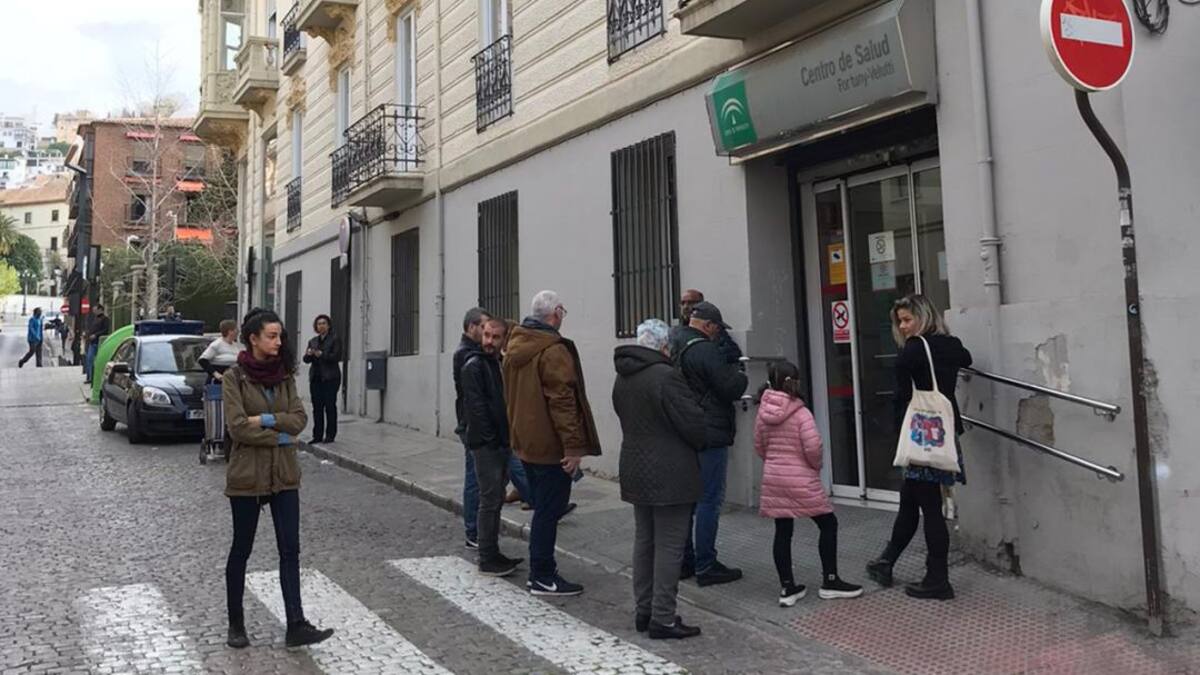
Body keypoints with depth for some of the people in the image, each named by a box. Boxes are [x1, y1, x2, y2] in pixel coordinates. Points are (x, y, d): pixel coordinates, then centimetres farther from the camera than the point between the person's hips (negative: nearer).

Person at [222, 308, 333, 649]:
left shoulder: (285, 375, 5)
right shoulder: (234, 377, -8)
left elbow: (299, 419, -4)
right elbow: (238, 427, -17)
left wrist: (265, 420, -16)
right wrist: (279, 435, -14)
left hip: (284, 474, 4)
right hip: (247, 475, -4)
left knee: (290, 550, 1)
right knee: (241, 549, 10)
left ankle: (296, 625, 4)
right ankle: (235, 624, 25)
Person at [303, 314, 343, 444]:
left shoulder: (335, 339, 2)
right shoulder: (313, 341, 17)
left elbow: (336, 357, -9)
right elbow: (306, 360, 10)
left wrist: (321, 354, -19)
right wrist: (309, 354, -11)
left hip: (330, 378, -5)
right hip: (316, 378, 5)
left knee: (330, 406, -4)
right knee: (317, 407, 4)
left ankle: (330, 435, 1)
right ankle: (317, 435, 8)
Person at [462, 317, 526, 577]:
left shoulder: (501, 364, 14)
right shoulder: (474, 366, -10)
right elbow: (476, 407, -16)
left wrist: (507, 439, 9)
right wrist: (490, 440, -17)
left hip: (501, 443, 8)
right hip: (485, 445, -8)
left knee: (496, 500, 13)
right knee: (490, 500, -5)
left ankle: (493, 553, 22)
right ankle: (487, 560, 3)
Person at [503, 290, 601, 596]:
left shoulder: (515, 347, 12)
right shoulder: (554, 350, -18)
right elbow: (563, 401, -23)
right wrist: (574, 445, -22)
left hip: (526, 442, 9)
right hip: (550, 445, -9)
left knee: (543, 507, 18)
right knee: (549, 510, -1)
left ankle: (540, 570, 26)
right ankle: (543, 577, 5)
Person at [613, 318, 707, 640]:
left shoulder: (622, 379, 8)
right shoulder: (666, 376, -19)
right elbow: (694, 423, -16)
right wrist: (700, 443, 4)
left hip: (635, 471, 9)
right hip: (670, 475, -8)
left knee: (644, 541, 16)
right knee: (669, 546, -1)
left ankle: (644, 610, 24)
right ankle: (662, 619, 3)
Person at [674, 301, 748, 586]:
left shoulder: (675, 349, 12)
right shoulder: (705, 350, -16)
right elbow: (731, 388, -16)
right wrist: (740, 376, 5)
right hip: (710, 436, -9)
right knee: (710, 499, -2)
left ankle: (685, 561, 23)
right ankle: (705, 566, 2)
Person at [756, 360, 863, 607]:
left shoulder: (763, 413, 2)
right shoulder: (801, 413, -14)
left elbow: (759, 447, 8)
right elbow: (813, 447, -18)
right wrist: (816, 465, 1)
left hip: (773, 479, 5)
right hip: (801, 480, -5)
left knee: (782, 532, 9)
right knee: (828, 524, 10)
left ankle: (787, 588, 13)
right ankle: (830, 581, 15)